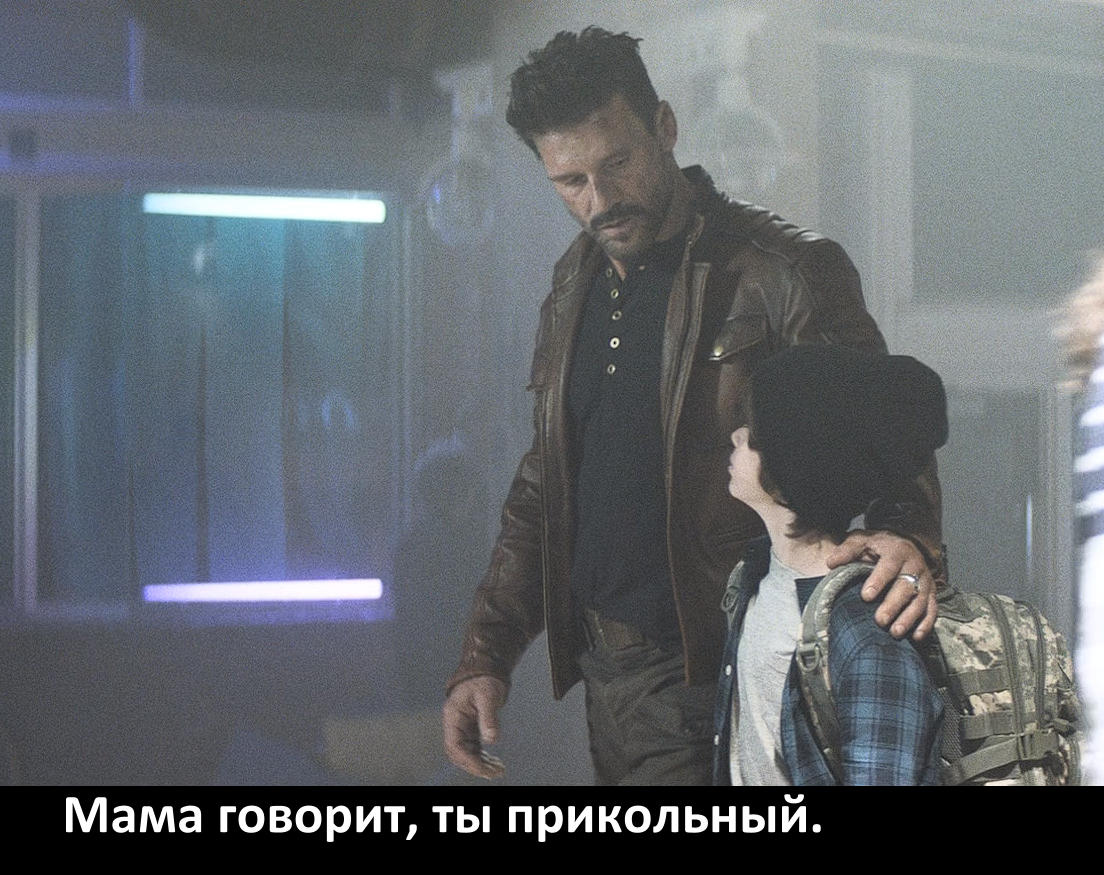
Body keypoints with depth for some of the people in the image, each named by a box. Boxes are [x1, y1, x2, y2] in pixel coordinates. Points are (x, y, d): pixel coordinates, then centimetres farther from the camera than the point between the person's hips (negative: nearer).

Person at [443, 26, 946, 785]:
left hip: (709, 676, -6)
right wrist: (485, 656, 13)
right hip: (603, 672, 6)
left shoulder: (783, 275, -8)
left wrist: (908, 536, -31)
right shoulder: (576, 285, 13)